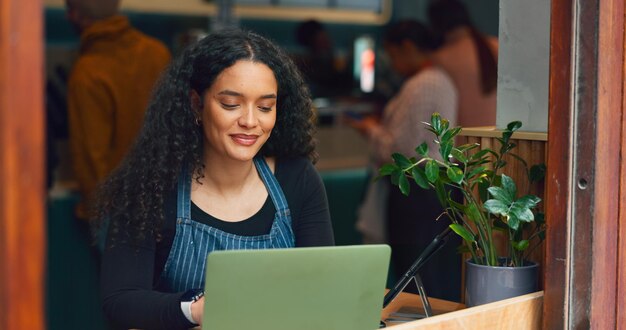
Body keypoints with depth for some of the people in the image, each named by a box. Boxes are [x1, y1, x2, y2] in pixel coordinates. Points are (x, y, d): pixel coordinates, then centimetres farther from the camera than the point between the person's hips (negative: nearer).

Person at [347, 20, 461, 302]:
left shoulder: (418, 87, -16)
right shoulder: (443, 80, 14)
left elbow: (401, 149, -17)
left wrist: (372, 131, 0)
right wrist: (382, 127, 17)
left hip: (416, 191, -10)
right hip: (443, 181, 10)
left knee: (417, 277, -3)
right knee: (445, 274, 12)